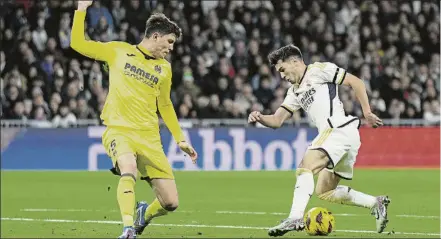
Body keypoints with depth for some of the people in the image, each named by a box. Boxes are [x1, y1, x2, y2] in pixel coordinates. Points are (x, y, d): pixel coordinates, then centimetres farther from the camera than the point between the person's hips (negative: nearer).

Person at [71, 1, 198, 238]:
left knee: (170, 203, -2)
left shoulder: (164, 68, 13)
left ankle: (144, 213, 31)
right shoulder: (118, 51, 4)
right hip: (119, 130, -4)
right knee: (129, 170, -38)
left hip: (149, 137, 4)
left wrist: (180, 139, 22)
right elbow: (78, 44, 5)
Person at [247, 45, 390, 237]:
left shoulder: (319, 70, 3)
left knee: (305, 167, -24)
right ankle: (376, 203, 18)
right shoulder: (295, 92, 26)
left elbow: (355, 82, 0)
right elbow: (276, 121, 19)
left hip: (339, 129, -10)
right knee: (324, 191, 14)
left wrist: (367, 113, -5)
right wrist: (260, 118, -3)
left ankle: (295, 218, -38)